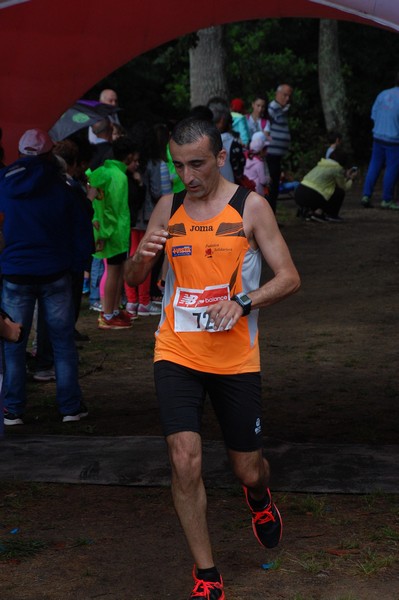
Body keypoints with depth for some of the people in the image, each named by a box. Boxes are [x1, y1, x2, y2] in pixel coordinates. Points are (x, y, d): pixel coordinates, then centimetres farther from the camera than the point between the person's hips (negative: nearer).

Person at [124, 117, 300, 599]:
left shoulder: (250, 207, -4)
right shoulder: (167, 208, 5)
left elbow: (289, 278, -5)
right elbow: (132, 280, 9)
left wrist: (243, 302, -22)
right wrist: (140, 256, -14)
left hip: (236, 358, -1)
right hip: (177, 354, 1)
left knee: (248, 469, 9)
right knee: (185, 462, -13)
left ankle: (258, 497, 49)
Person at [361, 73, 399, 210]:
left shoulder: (383, 94, 1)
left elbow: (373, 115, 8)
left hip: (378, 137, 5)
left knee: (374, 166, 14)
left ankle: (366, 196, 10)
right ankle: (387, 200, 10)